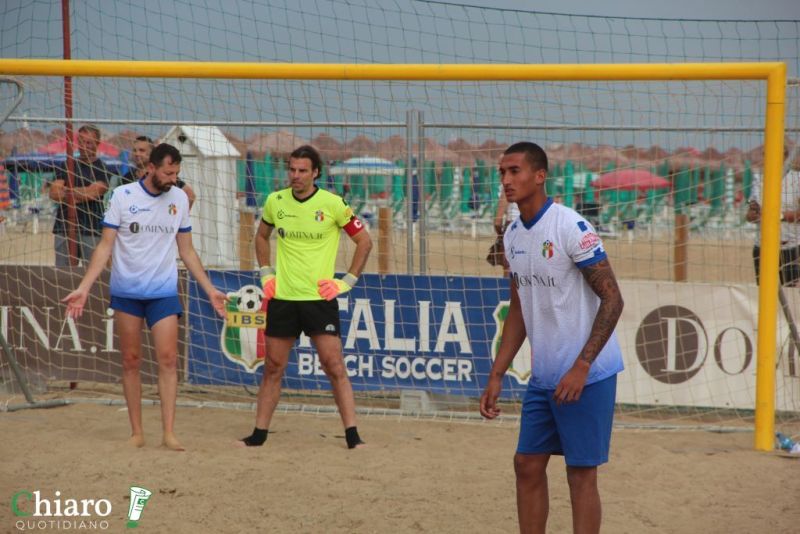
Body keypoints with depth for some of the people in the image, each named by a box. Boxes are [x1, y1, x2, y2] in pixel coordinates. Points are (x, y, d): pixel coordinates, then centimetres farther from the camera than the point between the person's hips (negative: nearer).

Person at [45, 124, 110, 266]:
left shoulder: (102, 169, 1)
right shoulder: (66, 166, 13)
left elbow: (91, 193, -12)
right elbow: (53, 194, 2)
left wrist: (62, 190, -1)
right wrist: (80, 195, -11)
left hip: (91, 231, -4)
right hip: (63, 229, 4)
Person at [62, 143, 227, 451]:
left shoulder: (179, 199, 4)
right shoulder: (122, 196, -5)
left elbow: (187, 251, 13)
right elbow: (105, 246, -3)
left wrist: (210, 290, 12)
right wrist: (84, 288, -12)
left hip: (164, 292, 1)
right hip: (126, 292, -1)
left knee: (168, 359, -8)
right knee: (131, 361, 4)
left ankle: (169, 433, -7)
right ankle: (137, 432, 12)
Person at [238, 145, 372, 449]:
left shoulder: (332, 204, -7)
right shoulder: (275, 201, 3)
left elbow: (364, 241, 1)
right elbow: (262, 236, 23)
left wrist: (347, 282, -4)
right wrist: (266, 273, 12)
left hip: (320, 298, -3)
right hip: (282, 298, 3)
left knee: (335, 367, -8)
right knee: (273, 368, 8)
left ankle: (352, 436, -6)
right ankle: (259, 434, 17)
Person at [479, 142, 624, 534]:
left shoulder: (570, 227, -15)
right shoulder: (513, 235, 9)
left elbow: (612, 299, -15)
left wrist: (581, 367, -21)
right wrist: (496, 376, 14)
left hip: (587, 375, -7)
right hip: (543, 377, 8)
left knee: (581, 473, -2)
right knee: (527, 465, 8)